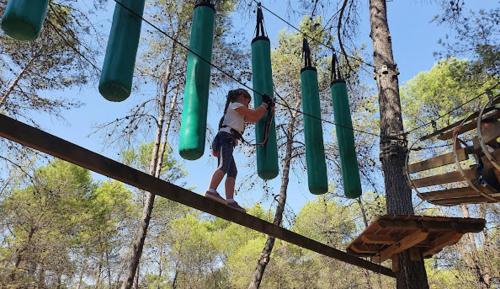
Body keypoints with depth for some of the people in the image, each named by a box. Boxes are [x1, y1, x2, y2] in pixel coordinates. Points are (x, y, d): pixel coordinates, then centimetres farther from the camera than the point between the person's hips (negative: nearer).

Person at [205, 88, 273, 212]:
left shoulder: (239, 113, 35)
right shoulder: (236, 105, 8)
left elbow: (254, 119, 35)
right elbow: (254, 115, 2)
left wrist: (266, 107, 34)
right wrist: (265, 104, 16)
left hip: (227, 141, 10)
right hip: (226, 138, -10)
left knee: (232, 172, 1)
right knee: (224, 165, -28)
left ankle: (230, 201, -8)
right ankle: (211, 191, -46)